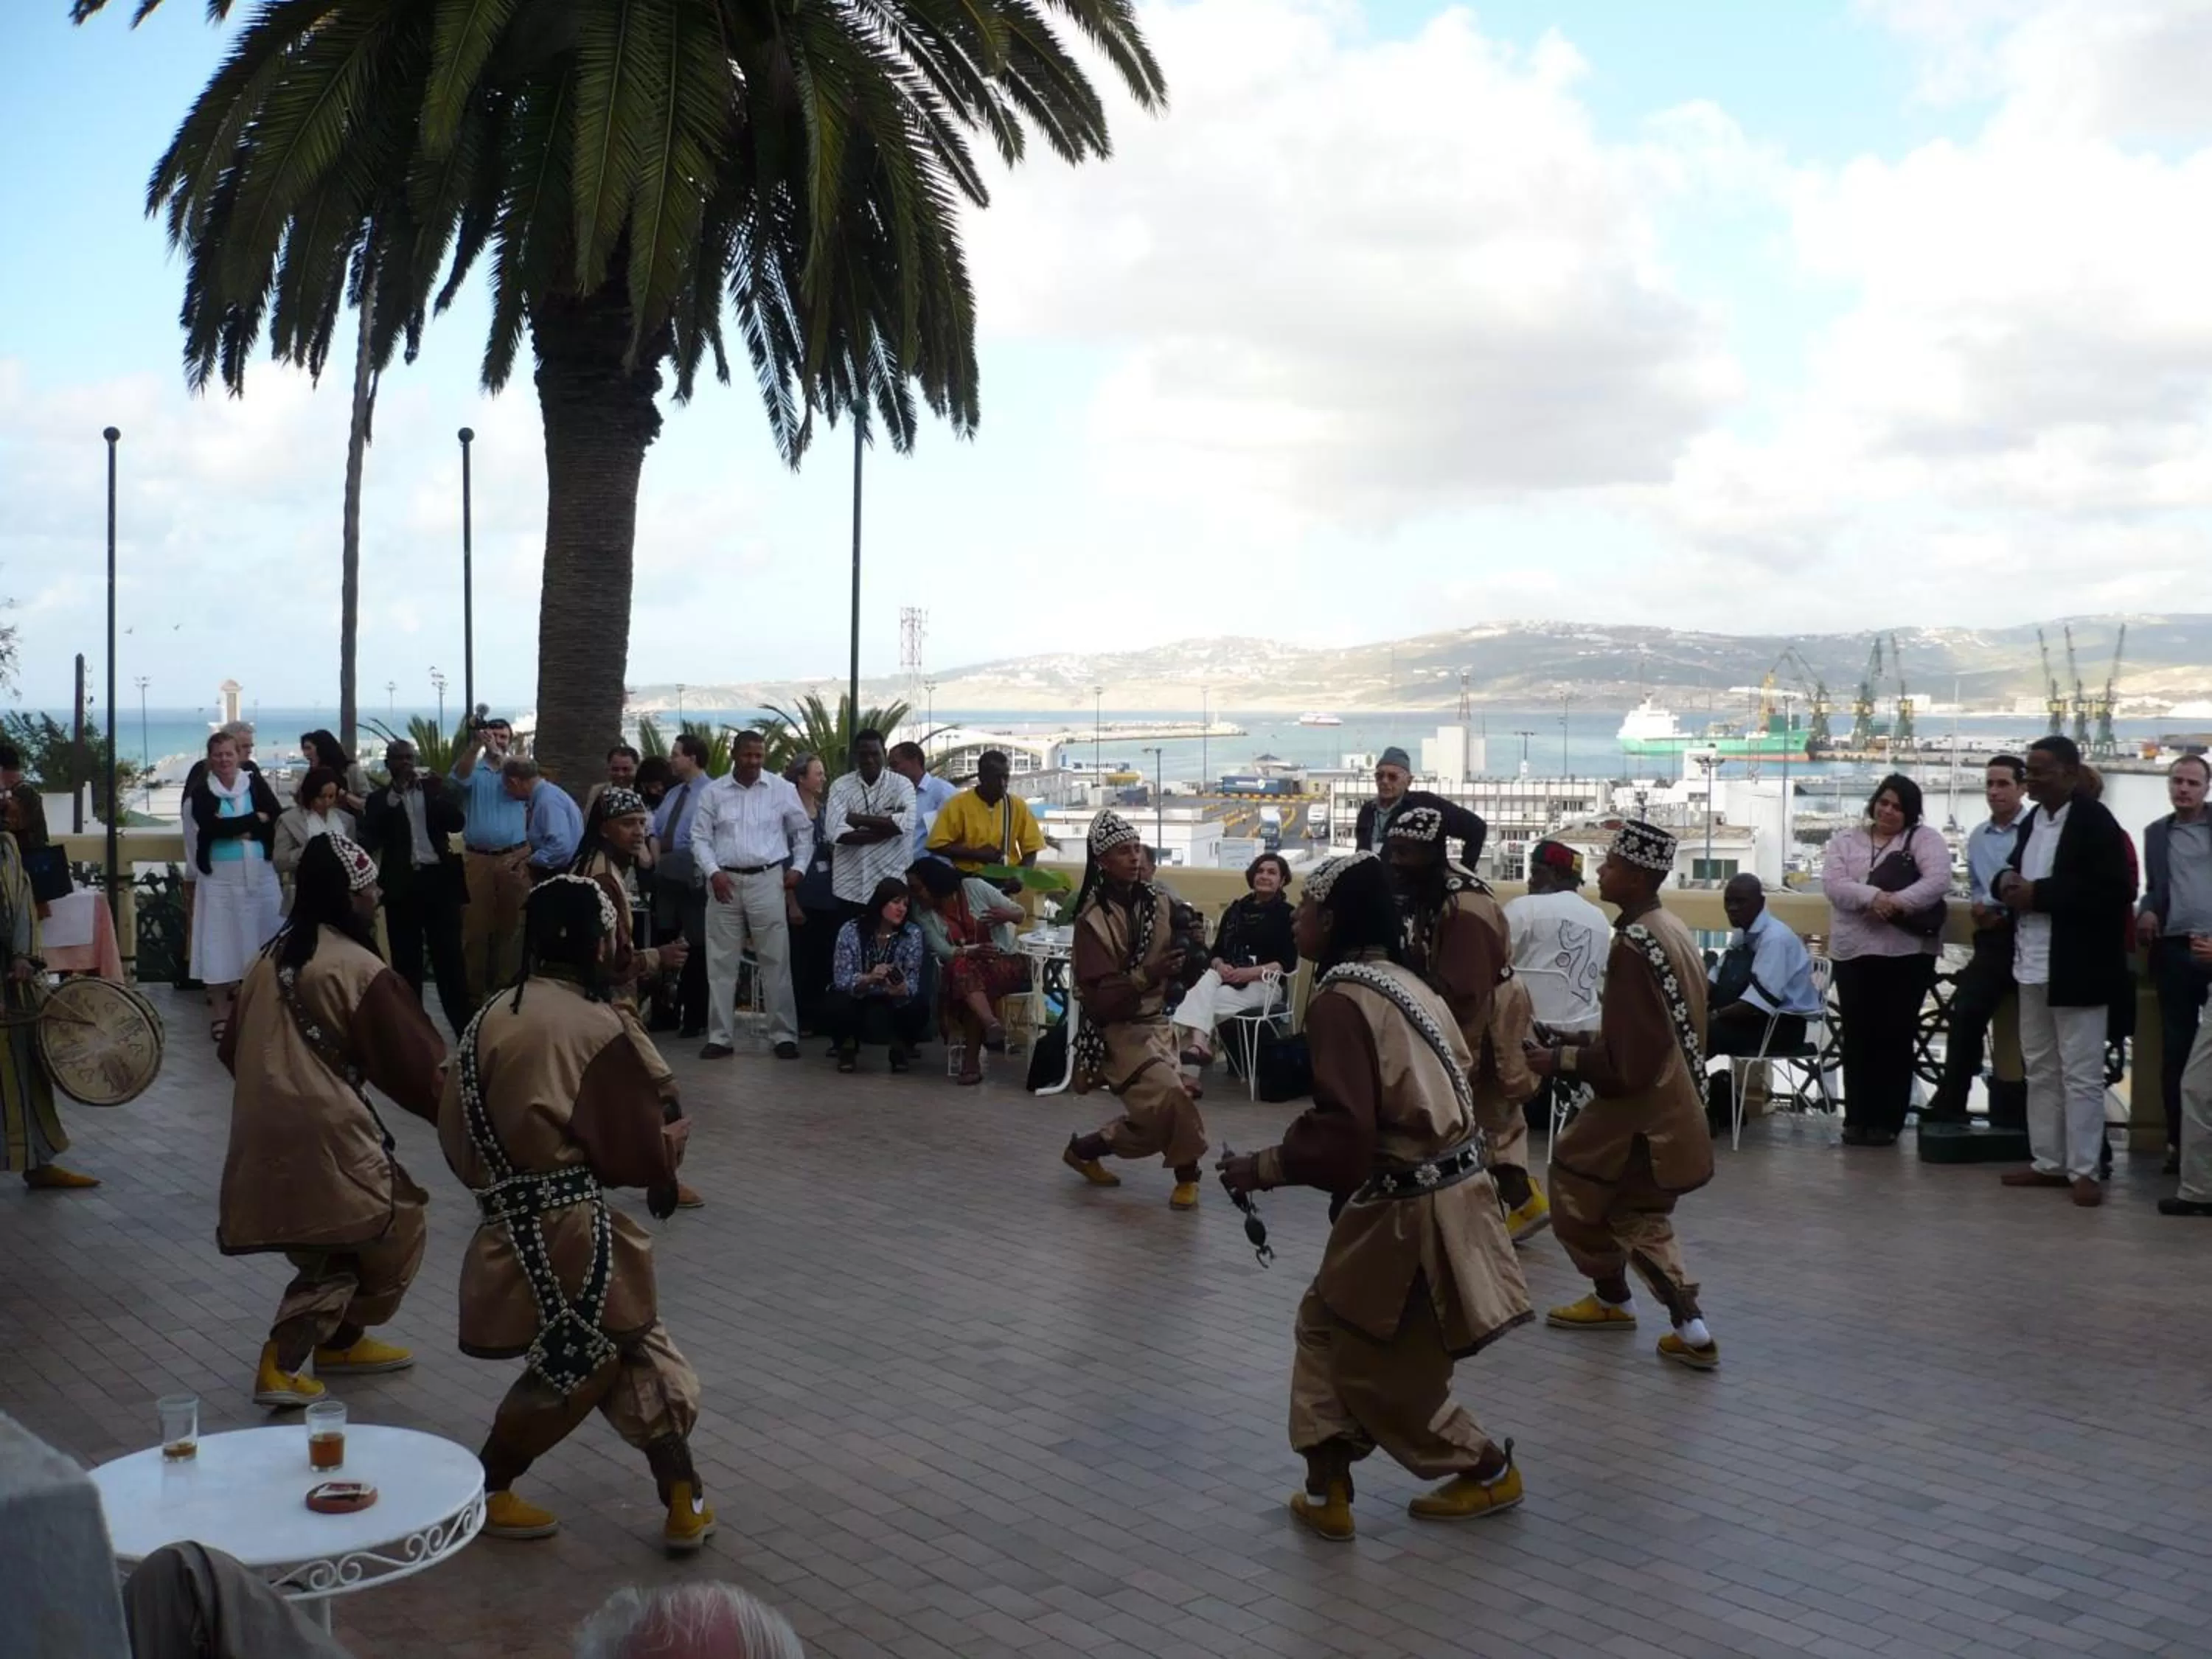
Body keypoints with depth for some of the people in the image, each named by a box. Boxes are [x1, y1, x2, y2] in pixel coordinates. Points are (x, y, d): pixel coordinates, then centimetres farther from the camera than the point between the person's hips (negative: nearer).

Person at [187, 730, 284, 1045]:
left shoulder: (256, 784, 3)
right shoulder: (201, 791, -1)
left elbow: (277, 820, -7)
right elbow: (210, 826, -17)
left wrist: (234, 828, -15)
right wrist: (254, 819, -12)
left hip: (259, 875, 1)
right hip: (219, 877, -1)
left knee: (259, 940, 5)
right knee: (220, 944, 1)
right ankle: (220, 1013, 8)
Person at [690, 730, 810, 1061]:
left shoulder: (782, 789, 2)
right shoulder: (714, 791, 3)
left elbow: (804, 830, 12)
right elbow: (700, 837, 5)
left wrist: (798, 867, 4)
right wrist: (713, 872, -8)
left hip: (768, 880, -1)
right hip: (725, 881, 1)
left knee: (776, 961, 0)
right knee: (721, 962, 4)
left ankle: (785, 1035, 7)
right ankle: (721, 1037, 11)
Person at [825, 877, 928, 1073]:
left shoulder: (913, 934, -11)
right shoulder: (850, 931, -15)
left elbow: (912, 984, -17)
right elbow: (841, 980, -21)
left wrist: (901, 989, -42)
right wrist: (869, 978, -42)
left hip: (891, 1004, 1)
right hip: (855, 1001, -1)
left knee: (918, 1009, -30)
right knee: (837, 1005, -33)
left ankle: (900, 1047, 3)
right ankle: (848, 1046, 1)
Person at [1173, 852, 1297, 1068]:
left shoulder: (1286, 914, 3)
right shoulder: (1236, 910, 17)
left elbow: (1289, 963, -6)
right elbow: (1216, 950, 14)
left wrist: (1250, 972, -18)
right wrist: (1220, 965, -11)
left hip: (1265, 983, -4)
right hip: (1227, 975, 4)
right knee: (1205, 984, -34)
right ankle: (1197, 1043, -51)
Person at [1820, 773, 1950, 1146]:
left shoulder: (1923, 839, 5)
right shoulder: (1846, 841, 12)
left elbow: (1938, 880, -11)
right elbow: (1833, 884, -4)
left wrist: (1897, 902, -24)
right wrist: (1873, 897, -22)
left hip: (1908, 953, -2)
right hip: (1854, 952, 2)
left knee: (1896, 1037, 2)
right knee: (1858, 1037, 5)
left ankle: (1887, 1120, 8)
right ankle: (1857, 1118, 12)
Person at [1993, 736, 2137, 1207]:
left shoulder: (2095, 821, -11)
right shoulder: (2032, 821, 13)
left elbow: (2113, 890, -21)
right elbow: (2018, 873, 24)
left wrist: (2040, 894, -20)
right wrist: (2007, 881, -2)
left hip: (2077, 970, -8)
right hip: (2033, 966, 8)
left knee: (2081, 1075, -2)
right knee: (2040, 1071, 13)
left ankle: (2083, 1170, 4)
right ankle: (2048, 1162, 22)